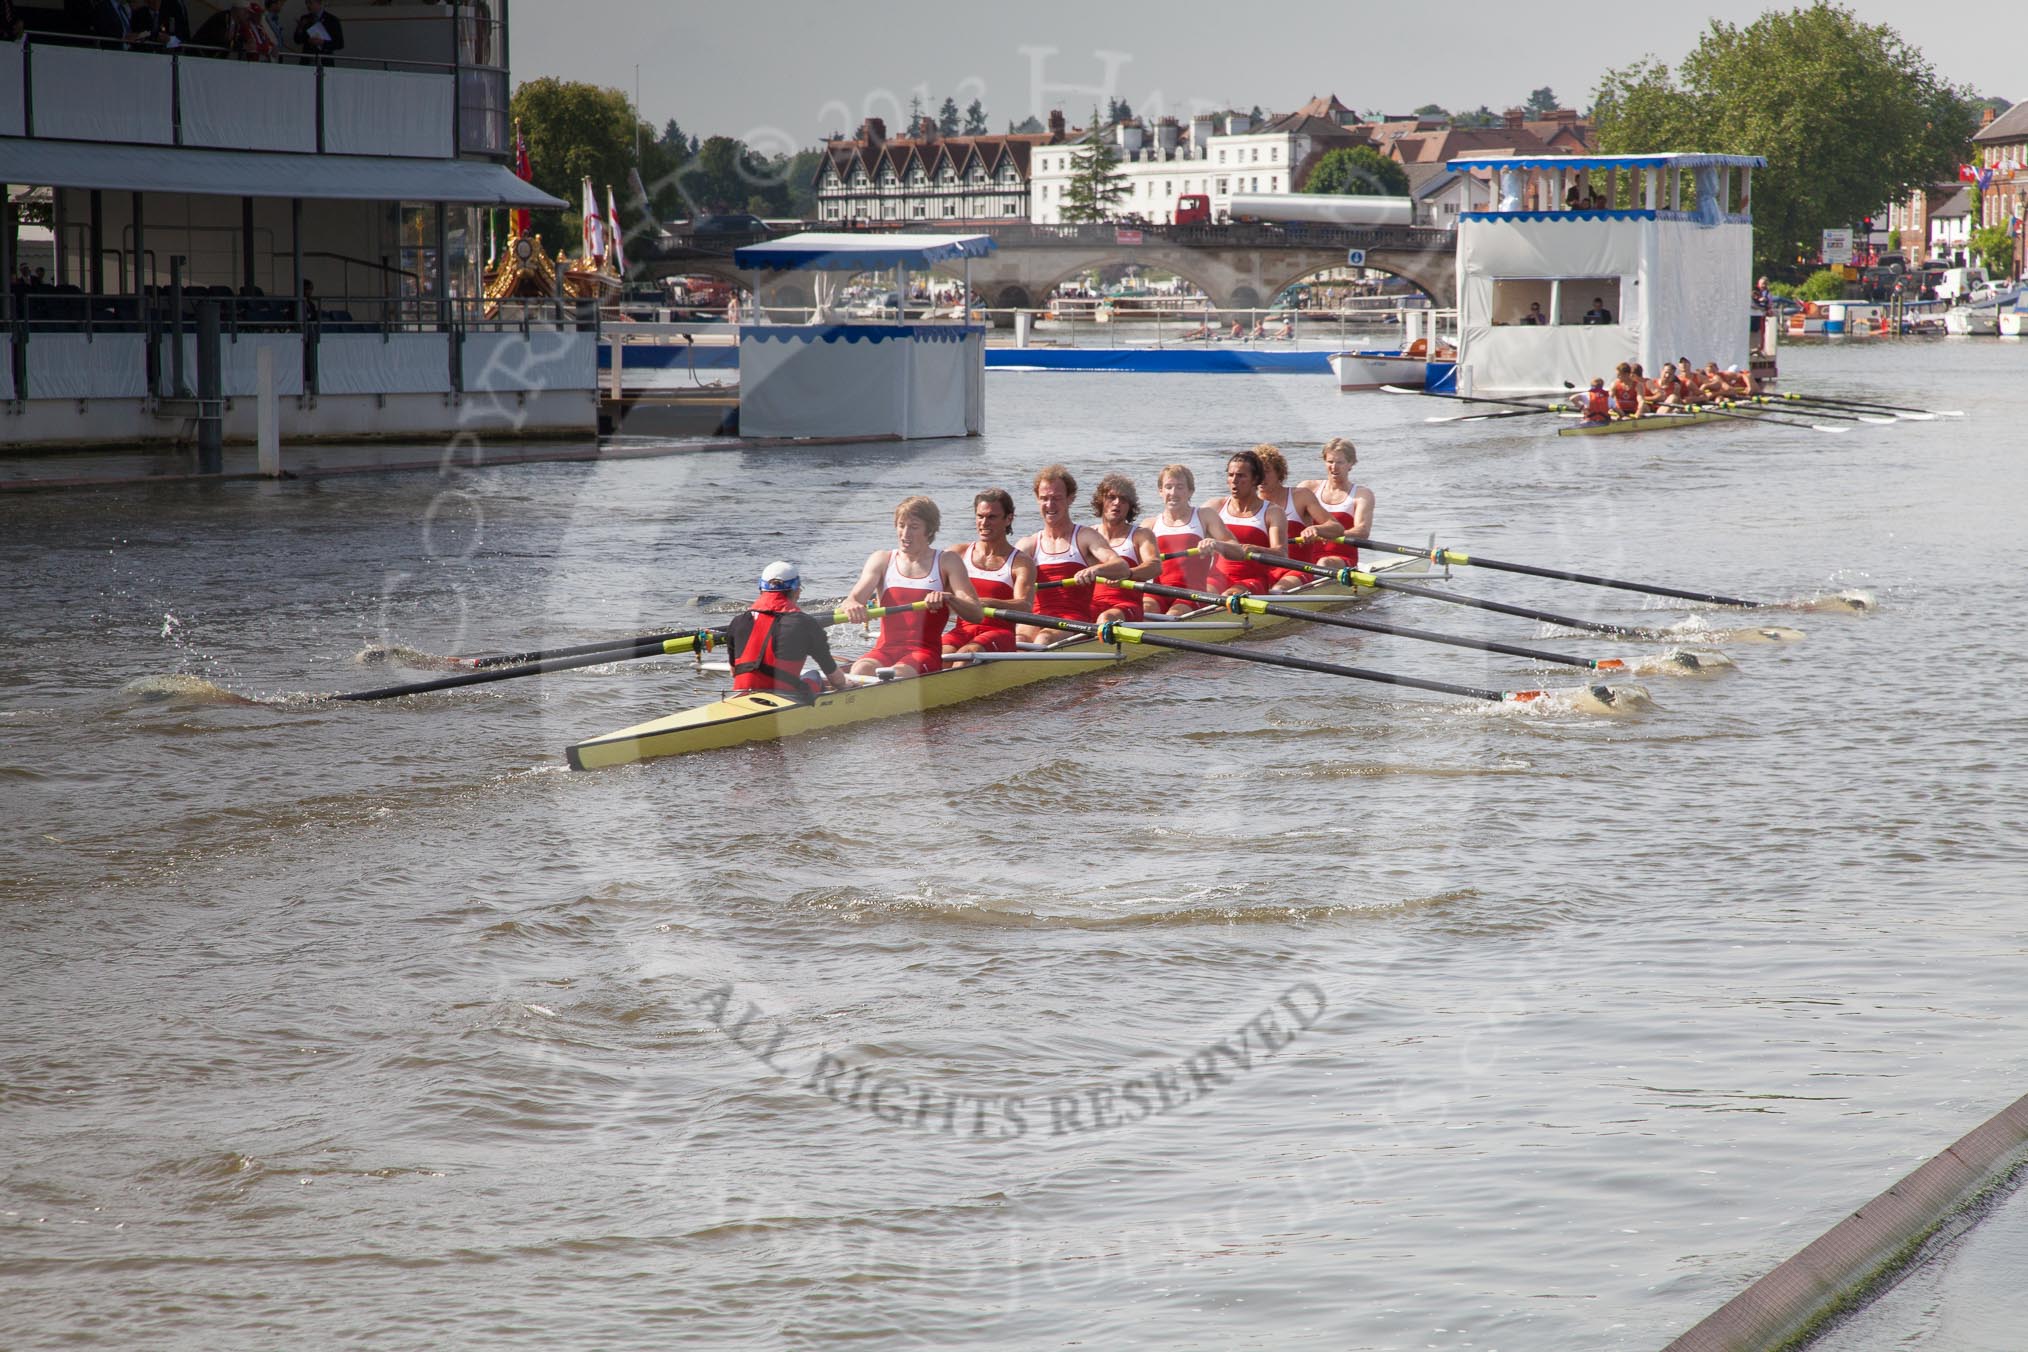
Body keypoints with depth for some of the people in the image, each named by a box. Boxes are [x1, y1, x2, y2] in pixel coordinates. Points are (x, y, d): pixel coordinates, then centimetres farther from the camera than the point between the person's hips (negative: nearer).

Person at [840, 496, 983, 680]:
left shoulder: (946, 562, 10)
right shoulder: (881, 560, 16)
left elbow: (976, 614, -1)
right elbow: (853, 598, 0)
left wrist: (947, 598, -22)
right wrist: (851, 606, -26)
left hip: (925, 651, -2)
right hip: (884, 650, 2)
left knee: (898, 674, -37)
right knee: (861, 670, -34)